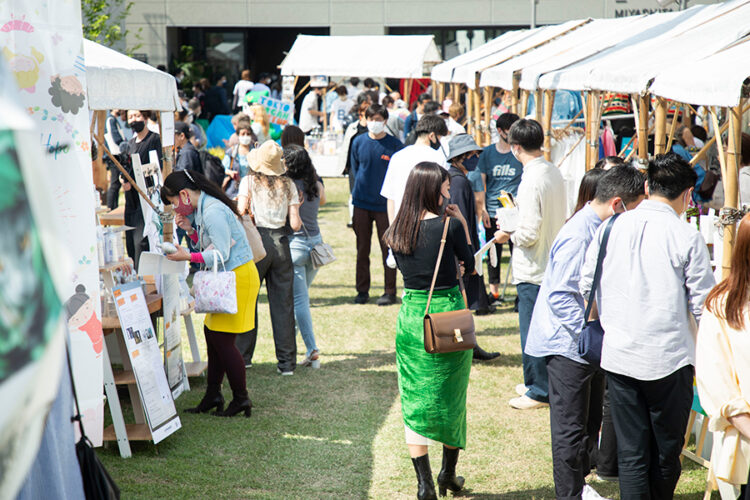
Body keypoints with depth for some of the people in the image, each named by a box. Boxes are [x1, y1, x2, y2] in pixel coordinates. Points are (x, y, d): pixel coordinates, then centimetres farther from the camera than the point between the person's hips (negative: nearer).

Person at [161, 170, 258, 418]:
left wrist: (188, 257, -21)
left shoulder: (213, 212, -19)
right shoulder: (201, 210, 13)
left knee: (222, 339, -5)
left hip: (238, 277, -10)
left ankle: (241, 399, 6)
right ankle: (212, 396, 18)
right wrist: (190, 229, 4)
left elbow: (221, 254, -21)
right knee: (211, 333, 11)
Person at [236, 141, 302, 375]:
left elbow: (241, 211, -9)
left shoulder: (249, 181, -1)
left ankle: (243, 357, 13)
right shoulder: (288, 184, 4)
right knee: (283, 303, 6)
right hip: (281, 242, 2)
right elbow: (295, 224, -1)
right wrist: (297, 217, 20)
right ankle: (287, 362, 6)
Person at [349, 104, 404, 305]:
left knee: (388, 249, 1)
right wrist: (359, 189, 8)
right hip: (361, 204, 3)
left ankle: (390, 292, 9)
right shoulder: (358, 142, 4)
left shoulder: (394, 145, -3)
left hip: (385, 205, -2)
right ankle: (362, 291, 18)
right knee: (362, 249, 8)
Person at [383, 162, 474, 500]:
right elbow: (470, 267, 0)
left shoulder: (396, 231, -1)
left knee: (415, 400, 8)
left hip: (411, 316, 3)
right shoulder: (449, 226, -14)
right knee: (450, 397, 14)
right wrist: (463, 225, 6)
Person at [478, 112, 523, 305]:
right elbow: (481, 182, 8)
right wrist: (482, 208, 1)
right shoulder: (487, 153, 6)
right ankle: (494, 292, 18)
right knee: (493, 253, 8)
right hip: (492, 211, 2)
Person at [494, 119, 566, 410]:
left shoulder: (532, 180, -23)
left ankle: (539, 392, 11)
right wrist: (515, 220, 16)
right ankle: (539, 382, 30)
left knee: (532, 331, 2)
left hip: (533, 269, -9)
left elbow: (530, 233, -25)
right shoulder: (554, 173, 5)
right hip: (553, 263, 9)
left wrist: (508, 235, -6)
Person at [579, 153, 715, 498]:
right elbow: (702, 305, -6)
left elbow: (586, 286, 11)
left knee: (630, 452, 8)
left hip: (618, 356, 3)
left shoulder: (611, 228, 1)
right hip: (669, 358, -3)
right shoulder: (687, 237, -9)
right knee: (667, 450, 14)